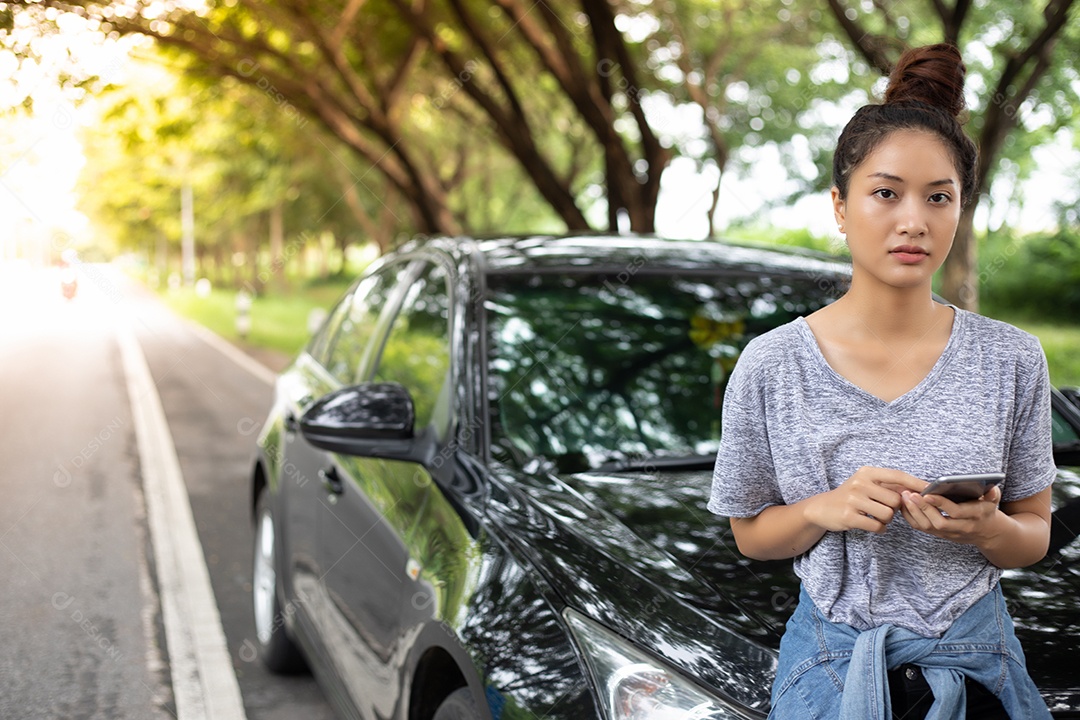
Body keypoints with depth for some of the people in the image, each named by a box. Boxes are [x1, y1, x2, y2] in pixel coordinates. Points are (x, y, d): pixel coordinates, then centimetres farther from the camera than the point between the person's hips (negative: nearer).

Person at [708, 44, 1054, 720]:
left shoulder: (1011, 359, -6)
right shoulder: (772, 366, -11)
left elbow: (1036, 535, 2)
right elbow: (752, 534, -1)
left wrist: (988, 529, -21)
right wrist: (825, 510, -21)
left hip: (978, 664, 2)